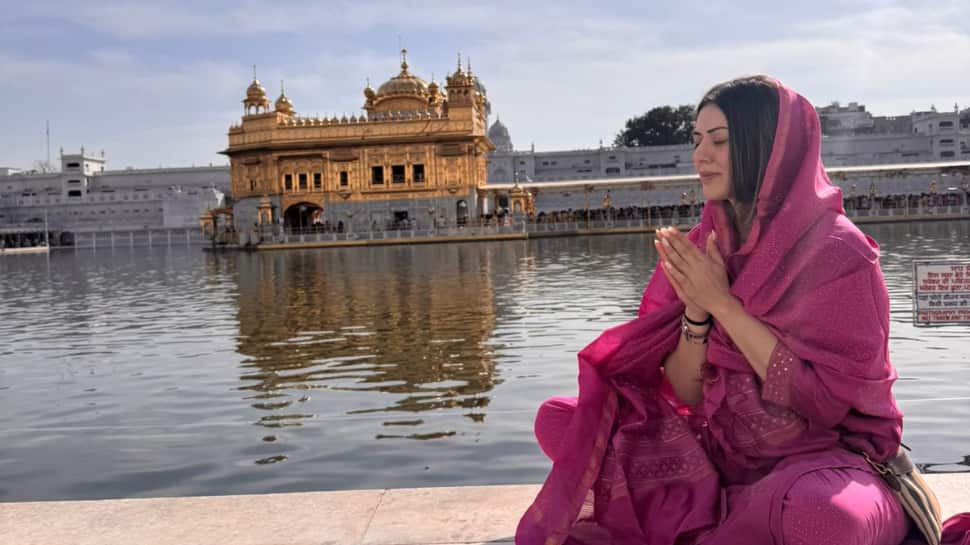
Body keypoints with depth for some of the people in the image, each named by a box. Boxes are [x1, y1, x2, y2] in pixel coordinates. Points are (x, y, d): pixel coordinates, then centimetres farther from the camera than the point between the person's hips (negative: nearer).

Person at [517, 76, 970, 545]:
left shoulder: (837, 253, -14)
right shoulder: (702, 248, 1)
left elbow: (821, 401, -18)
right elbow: (685, 396, 0)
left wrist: (722, 303, -19)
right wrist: (696, 309, -18)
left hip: (824, 460, -5)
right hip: (721, 456, 5)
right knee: (559, 420, -8)